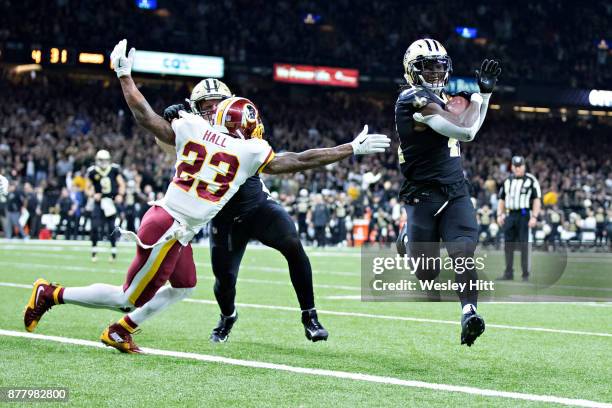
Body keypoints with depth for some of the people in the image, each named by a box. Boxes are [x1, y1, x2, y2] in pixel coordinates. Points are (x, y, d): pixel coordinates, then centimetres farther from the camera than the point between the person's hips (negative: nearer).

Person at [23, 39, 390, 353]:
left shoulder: (191, 129, 6)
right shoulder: (250, 152, -7)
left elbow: (144, 116, 10)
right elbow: (300, 161, -4)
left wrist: (124, 74, 22)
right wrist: (352, 149, 4)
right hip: (168, 230, -7)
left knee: (182, 288, 24)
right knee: (130, 298, 5)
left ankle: (119, 332, 25)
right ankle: (52, 294, 6)